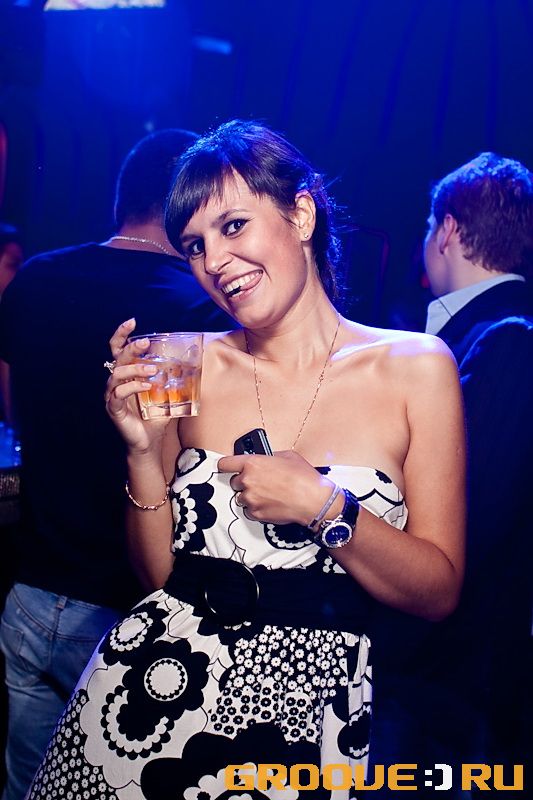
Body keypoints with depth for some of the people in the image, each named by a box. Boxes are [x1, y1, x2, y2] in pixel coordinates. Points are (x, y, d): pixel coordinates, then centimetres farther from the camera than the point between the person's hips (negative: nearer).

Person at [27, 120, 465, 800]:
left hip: (301, 717, -1)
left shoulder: (415, 367, -6)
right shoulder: (194, 367, -1)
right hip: (147, 693, 2)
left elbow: (439, 591, -5)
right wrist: (144, 451, -11)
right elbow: (160, 572, 4)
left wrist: (325, 507, -18)